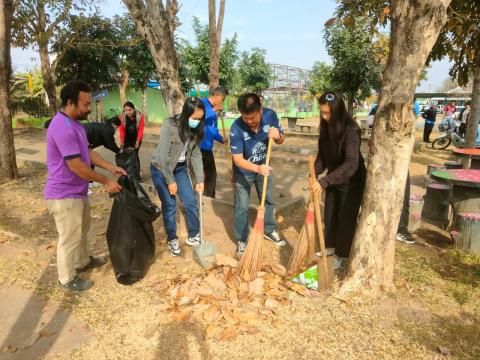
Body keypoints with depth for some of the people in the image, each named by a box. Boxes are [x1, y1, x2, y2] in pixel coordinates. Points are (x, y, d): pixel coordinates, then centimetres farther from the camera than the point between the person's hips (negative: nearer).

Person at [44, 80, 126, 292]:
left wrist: (111, 168, 5)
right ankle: (67, 279, 24)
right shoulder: (63, 127, -27)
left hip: (77, 191, 10)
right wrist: (105, 182, -18)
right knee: (69, 238, 6)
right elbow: (76, 166, -27)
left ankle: (83, 261, 47)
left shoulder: (75, 124, 7)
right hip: (64, 195, -10)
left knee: (82, 230, 26)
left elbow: (88, 152, 14)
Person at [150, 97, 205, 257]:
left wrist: (200, 179, -8)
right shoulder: (169, 125, -25)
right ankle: (172, 240, 18)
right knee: (169, 206, -2)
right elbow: (164, 155, -24)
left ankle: (194, 236, 22)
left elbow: (196, 154, -4)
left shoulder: (195, 129, -8)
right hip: (161, 169, -5)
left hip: (180, 168, 5)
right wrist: (170, 181, -21)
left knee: (191, 203, 3)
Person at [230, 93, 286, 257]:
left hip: (263, 167, 4)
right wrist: (257, 168, -47)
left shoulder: (270, 117, -22)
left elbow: (282, 140, -6)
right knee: (241, 207, 3)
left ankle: (270, 231, 40)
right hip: (243, 171, -4)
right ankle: (241, 240, 22)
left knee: (269, 200, 18)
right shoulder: (236, 128, -32)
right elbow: (237, 159, -31)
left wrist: (277, 135, -31)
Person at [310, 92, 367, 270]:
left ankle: (340, 254, 22)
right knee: (330, 214, 16)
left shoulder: (350, 130, -29)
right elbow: (322, 155, 0)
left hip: (352, 181, -7)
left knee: (346, 218, 5)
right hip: (334, 179, 7)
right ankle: (330, 246, 35)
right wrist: (315, 173, -17)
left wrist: (324, 181, -43)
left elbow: (351, 164, -38)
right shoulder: (326, 127, -7)